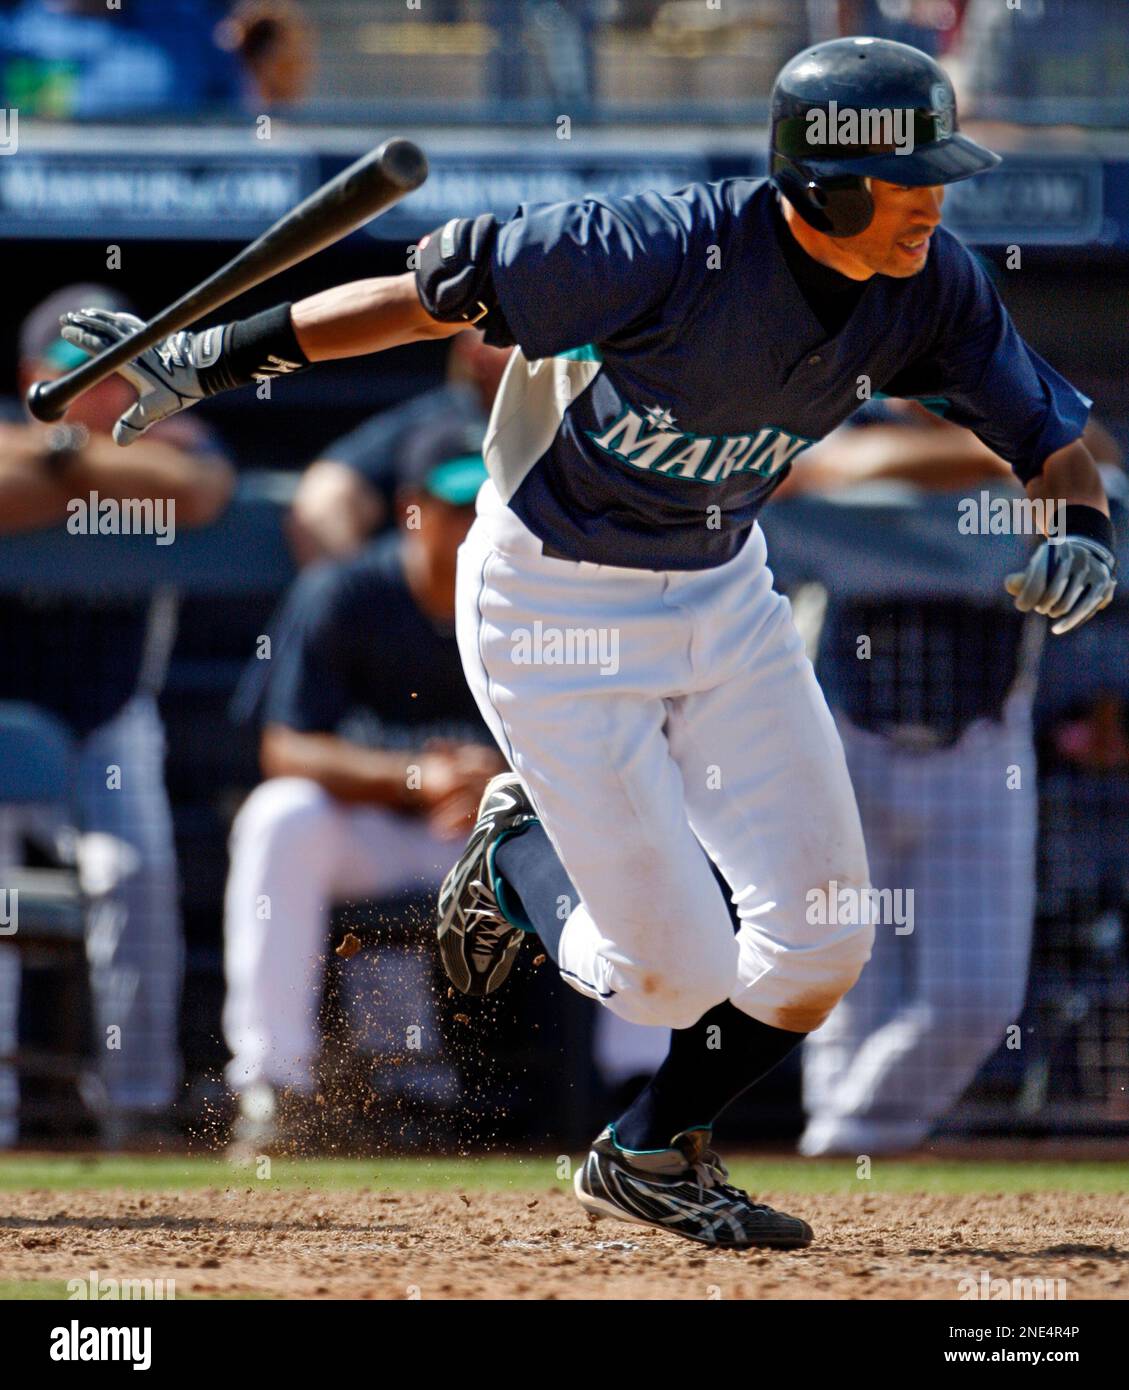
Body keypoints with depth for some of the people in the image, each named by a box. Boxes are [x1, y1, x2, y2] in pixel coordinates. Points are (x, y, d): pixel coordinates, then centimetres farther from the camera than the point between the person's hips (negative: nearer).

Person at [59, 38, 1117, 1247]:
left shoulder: (925, 285, -13)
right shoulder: (662, 252, -31)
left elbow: (1051, 442, -5)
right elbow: (434, 295, -21)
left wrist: (1085, 536, -28)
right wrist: (220, 360, -17)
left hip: (724, 591, 6)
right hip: (555, 607, -6)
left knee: (820, 945, 0)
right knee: (677, 973, -7)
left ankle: (651, 1154, 26)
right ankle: (521, 854, 26)